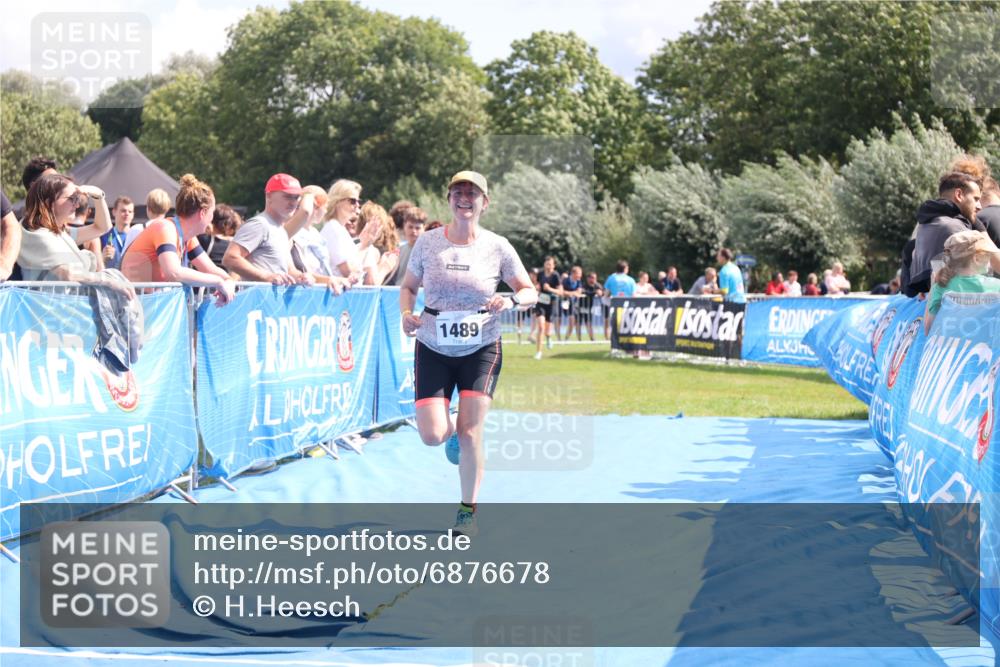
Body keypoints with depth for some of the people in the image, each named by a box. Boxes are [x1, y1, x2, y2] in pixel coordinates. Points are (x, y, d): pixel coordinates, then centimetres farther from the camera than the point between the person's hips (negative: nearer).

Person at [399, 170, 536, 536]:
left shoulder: (497, 246, -5)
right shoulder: (427, 242, -3)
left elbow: (531, 292, 2)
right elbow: (408, 286, 9)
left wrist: (511, 300, -20)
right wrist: (407, 313, -12)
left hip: (481, 350, -1)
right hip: (433, 350, 1)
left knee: (470, 432, -7)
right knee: (432, 435, -9)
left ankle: (467, 510, 12)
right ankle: (453, 433, 31)